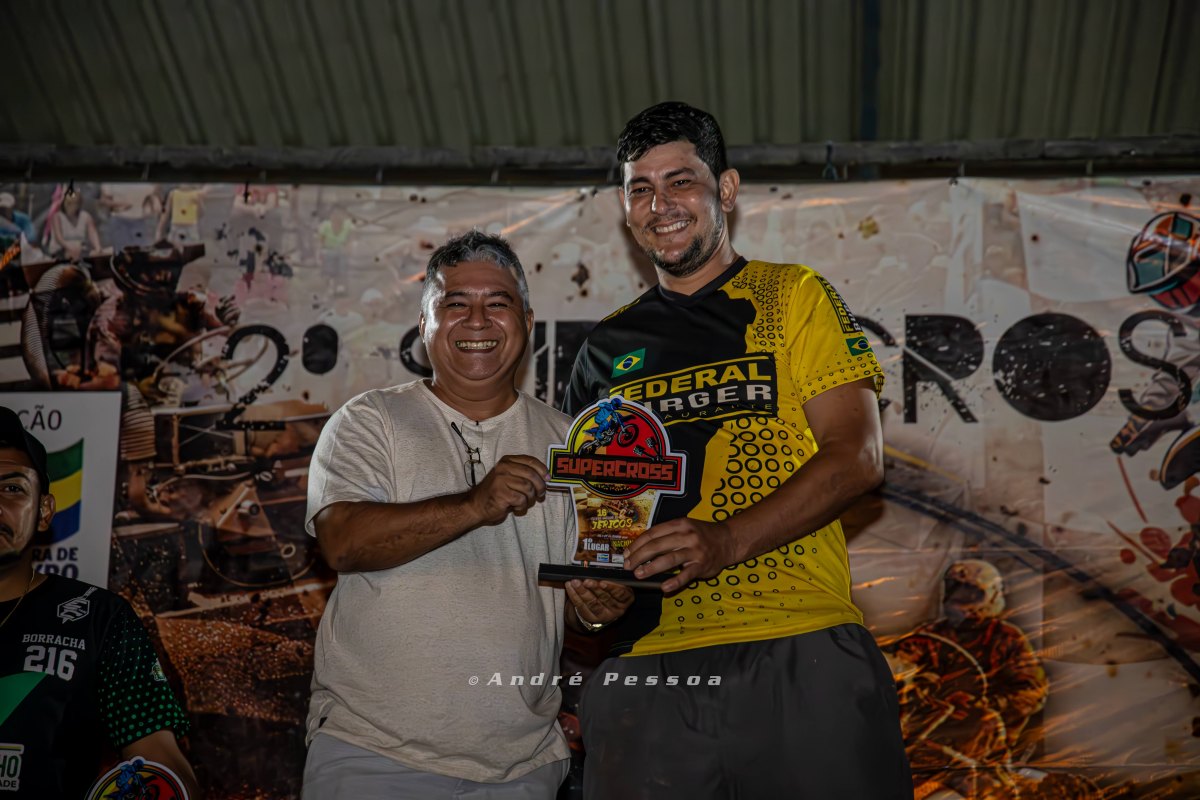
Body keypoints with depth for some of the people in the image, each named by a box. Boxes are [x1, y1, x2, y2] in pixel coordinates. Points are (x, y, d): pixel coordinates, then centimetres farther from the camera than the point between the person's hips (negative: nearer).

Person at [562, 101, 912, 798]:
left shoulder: (794, 295, 9)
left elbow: (857, 457, -2)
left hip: (802, 659, -2)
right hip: (649, 670, 3)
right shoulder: (607, 348, 18)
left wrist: (728, 540, -16)